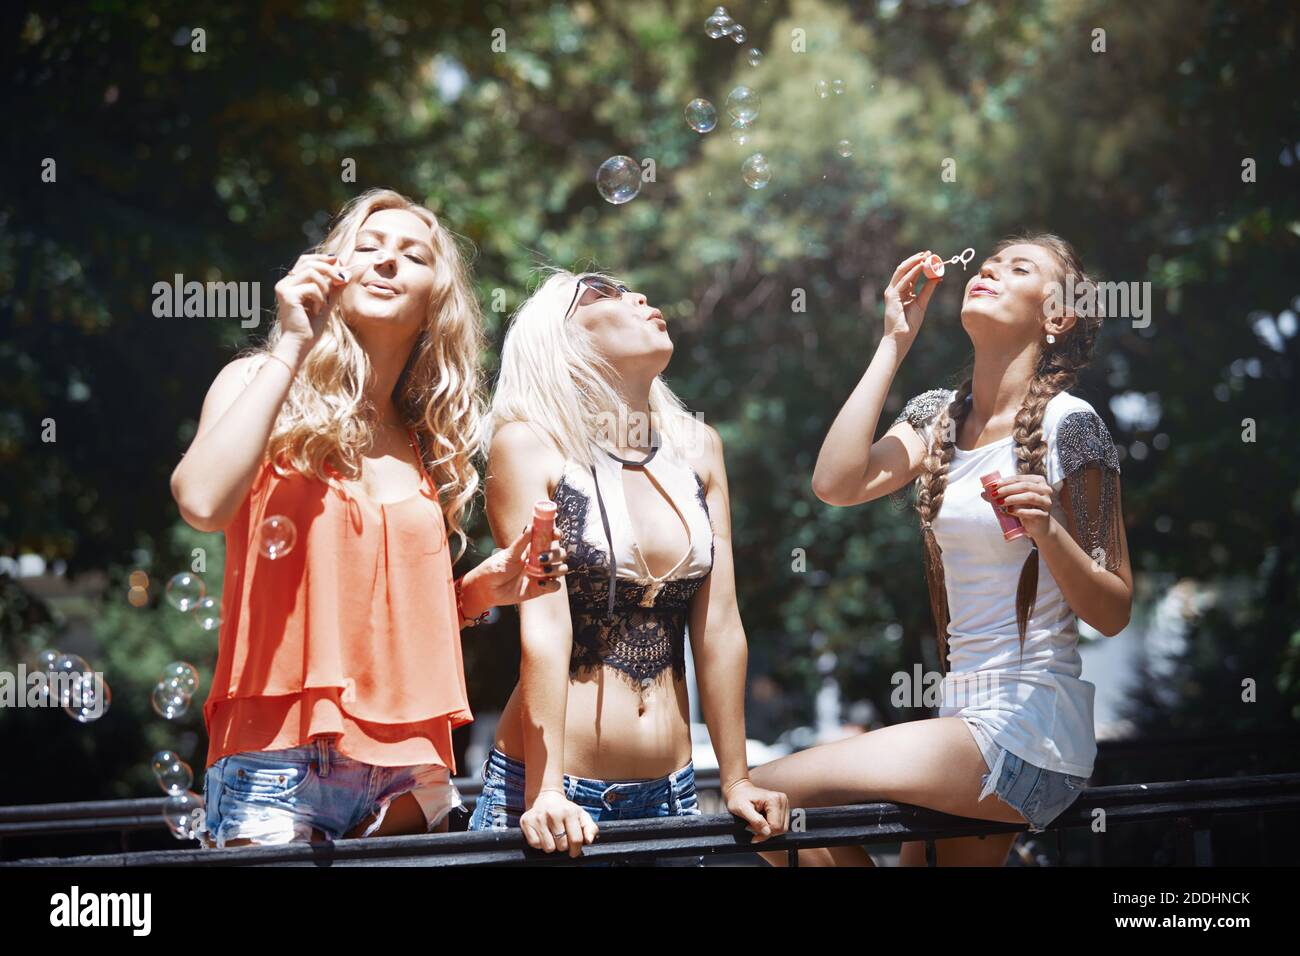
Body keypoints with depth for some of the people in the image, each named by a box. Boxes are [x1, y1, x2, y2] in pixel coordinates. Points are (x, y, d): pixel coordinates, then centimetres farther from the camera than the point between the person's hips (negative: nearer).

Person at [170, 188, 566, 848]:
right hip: (279, 761, -5)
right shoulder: (259, 383, 3)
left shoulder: (429, 442, 15)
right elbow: (202, 502, -19)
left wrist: (484, 586, 2)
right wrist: (291, 349, -11)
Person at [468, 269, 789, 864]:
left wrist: (736, 780, 8)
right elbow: (543, 627, -13)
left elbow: (719, 626, 9)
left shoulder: (698, 448, 9)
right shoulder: (530, 444, -5)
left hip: (668, 793, 5)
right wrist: (544, 794, -19)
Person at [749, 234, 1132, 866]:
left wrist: (1046, 528, -26)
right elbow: (837, 484, -7)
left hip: (1029, 729, -7)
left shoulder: (1068, 423, -7)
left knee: (770, 791, -14)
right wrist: (894, 344, 0)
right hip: (965, 716, 7)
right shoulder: (937, 416, 12)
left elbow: (1112, 615, -7)